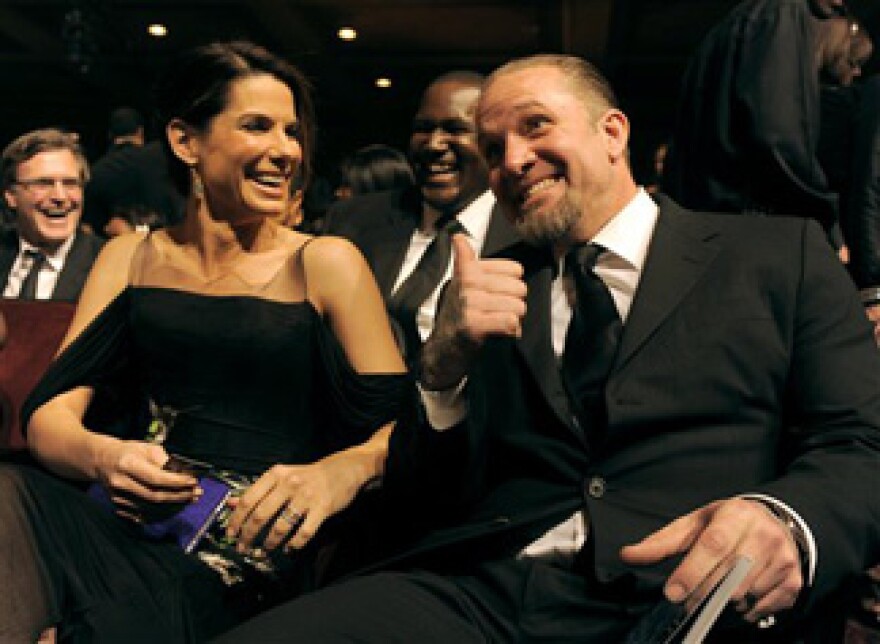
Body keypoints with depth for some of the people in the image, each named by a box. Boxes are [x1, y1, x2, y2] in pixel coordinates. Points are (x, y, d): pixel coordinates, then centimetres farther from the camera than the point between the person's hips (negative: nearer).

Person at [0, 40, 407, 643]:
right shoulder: (129, 258, 12)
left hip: (249, 551, -3)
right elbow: (50, 414, 3)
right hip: (130, 521, 4)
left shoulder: (326, 263, 2)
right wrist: (98, 453, -21)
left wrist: (343, 470, -26)